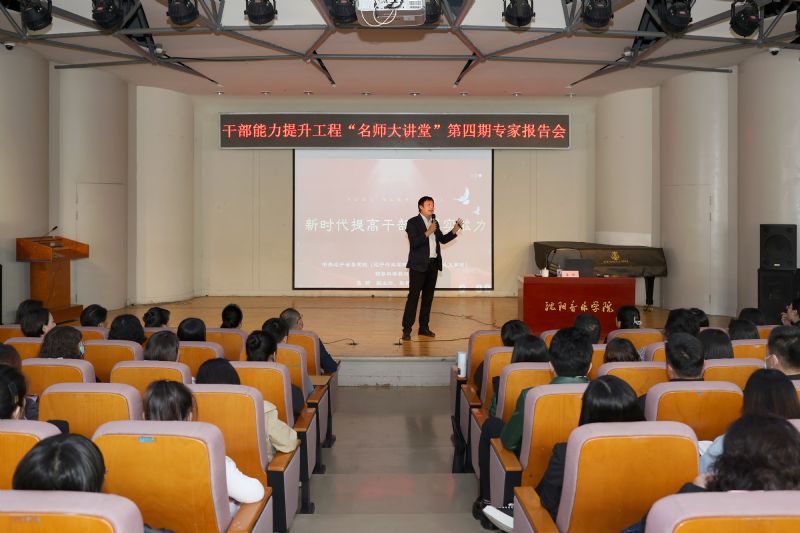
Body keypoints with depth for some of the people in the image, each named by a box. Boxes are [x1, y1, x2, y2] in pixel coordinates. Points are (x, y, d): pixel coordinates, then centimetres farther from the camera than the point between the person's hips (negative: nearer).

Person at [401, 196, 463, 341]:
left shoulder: (434, 222, 14)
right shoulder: (413, 222, -7)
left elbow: (443, 240, 18)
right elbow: (413, 243, -17)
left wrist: (454, 231, 6)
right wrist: (427, 233, -21)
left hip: (433, 264, 7)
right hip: (419, 265, -7)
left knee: (428, 296, 10)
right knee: (413, 296, -7)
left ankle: (424, 327, 18)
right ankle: (406, 329, -5)